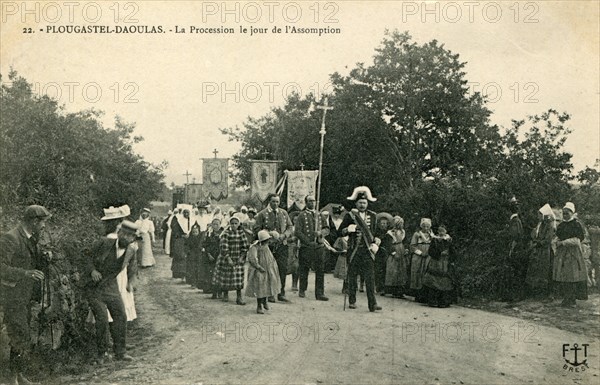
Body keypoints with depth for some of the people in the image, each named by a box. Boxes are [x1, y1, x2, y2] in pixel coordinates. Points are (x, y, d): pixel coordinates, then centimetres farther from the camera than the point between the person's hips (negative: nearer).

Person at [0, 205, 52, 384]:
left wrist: (45, 258, -2)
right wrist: (25, 273, -32)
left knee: (20, 337, 15)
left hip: (26, 297, 9)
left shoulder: (31, 239, 11)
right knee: (22, 337, -9)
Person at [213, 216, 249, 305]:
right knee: (226, 277, 9)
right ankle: (225, 295, 29)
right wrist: (228, 258, -21)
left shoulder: (241, 233, -2)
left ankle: (239, 297, 1)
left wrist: (242, 257, -9)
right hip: (226, 258, -2)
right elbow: (224, 247, -16)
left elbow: (245, 246, -1)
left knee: (239, 278, -3)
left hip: (238, 259, 2)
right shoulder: (226, 233, -10)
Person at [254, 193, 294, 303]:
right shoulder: (262, 214, 0)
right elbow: (257, 230, -2)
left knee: (283, 269, -2)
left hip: (282, 245, 3)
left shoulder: (283, 213, 12)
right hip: (268, 246, -3)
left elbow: (290, 226, 15)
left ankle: (281, 294, 8)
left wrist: (284, 235, -4)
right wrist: (270, 233, -13)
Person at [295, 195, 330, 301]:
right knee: (304, 270, 5)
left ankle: (320, 293, 5)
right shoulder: (302, 215, 1)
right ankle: (302, 291, 21)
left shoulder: (320, 215, 15)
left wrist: (320, 232, -10)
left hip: (319, 247, 4)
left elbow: (327, 229, 12)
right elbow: (297, 232, -6)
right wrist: (308, 241, -13)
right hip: (306, 247, -3)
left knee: (320, 271, 0)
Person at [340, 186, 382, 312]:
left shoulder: (372, 216, 10)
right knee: (352, 276, 5)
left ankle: (372, 303, -7)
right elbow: (340, 232, 4)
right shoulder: (350, 216, 2)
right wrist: (348, 229, -15)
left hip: (367, 250, 1)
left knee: (370, 277, -6)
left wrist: (376, 243, 6)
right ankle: (352, 301, 16)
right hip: (353, 250, -1)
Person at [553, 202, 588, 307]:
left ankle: (572, 300, 0)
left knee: (572, 276, -6)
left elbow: (577, 240, -10)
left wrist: (563, 242, -11)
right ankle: (566, 299, 10)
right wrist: (558, 242, -1)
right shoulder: (561, 225, 14)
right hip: (561, 253, 6)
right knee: (562, 275, 2)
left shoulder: (576, 224, -5)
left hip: (573, 252, -6)